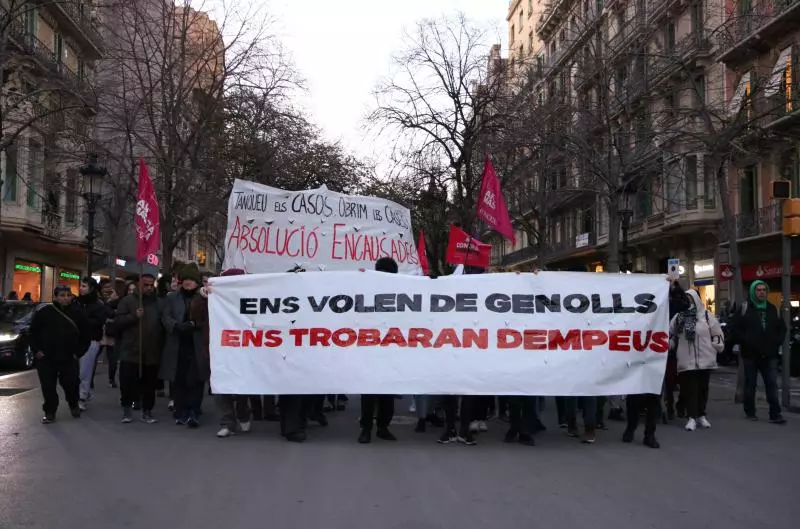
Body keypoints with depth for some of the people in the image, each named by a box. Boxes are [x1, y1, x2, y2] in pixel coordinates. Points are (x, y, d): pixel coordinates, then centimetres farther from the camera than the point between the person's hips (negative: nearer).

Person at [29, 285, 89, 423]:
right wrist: (36, 350, -4)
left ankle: (74, 405, 30)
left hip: (69, 358, 1)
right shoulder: (43, 312, -7)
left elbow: (84, 335, 7)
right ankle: (50, 412, 19)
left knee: (71, 384, 1)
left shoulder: (77, 312, -1)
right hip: (46, 358, -1)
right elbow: (33, 332, 1)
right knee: (48, 386, 3)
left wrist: (79, 352, 2)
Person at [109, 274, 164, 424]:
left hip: (152, 353, 2)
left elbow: (163, 324, 15)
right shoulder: (128, 301, 2)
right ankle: (127, 409, 18)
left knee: (149, 385, 8)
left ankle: (147, 411, 20)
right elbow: (117, 322, -5)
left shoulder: (158, 303, 10)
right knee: (127, 383, 0)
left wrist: (161, 346, 6)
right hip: (130, 352, -2)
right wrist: (134, 316, -19)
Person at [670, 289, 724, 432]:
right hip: (686, 361, 0)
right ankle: (692, 417, 2)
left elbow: (717, 334, 5)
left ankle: (701, 415, 25)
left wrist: (714, 349, 3)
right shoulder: (678, 317, 6)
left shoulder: (706, 316, 1)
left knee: (703, 388, 11)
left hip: (705, 359, 0)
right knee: (689, 389, -2)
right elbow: (671, 335, 15)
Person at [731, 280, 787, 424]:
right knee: (750, 384, 7)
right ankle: (750, 412, 18)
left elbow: (782, 328, 18)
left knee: (772, 384, -1)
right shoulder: (744, 308, -3)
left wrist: (778, 342, 3)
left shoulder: (773, 309, 10)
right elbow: (735, 329, -7)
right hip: (750, 354, -3)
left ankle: (775, 414, 0)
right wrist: (747, 342, -15)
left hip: (770, 354, 3)